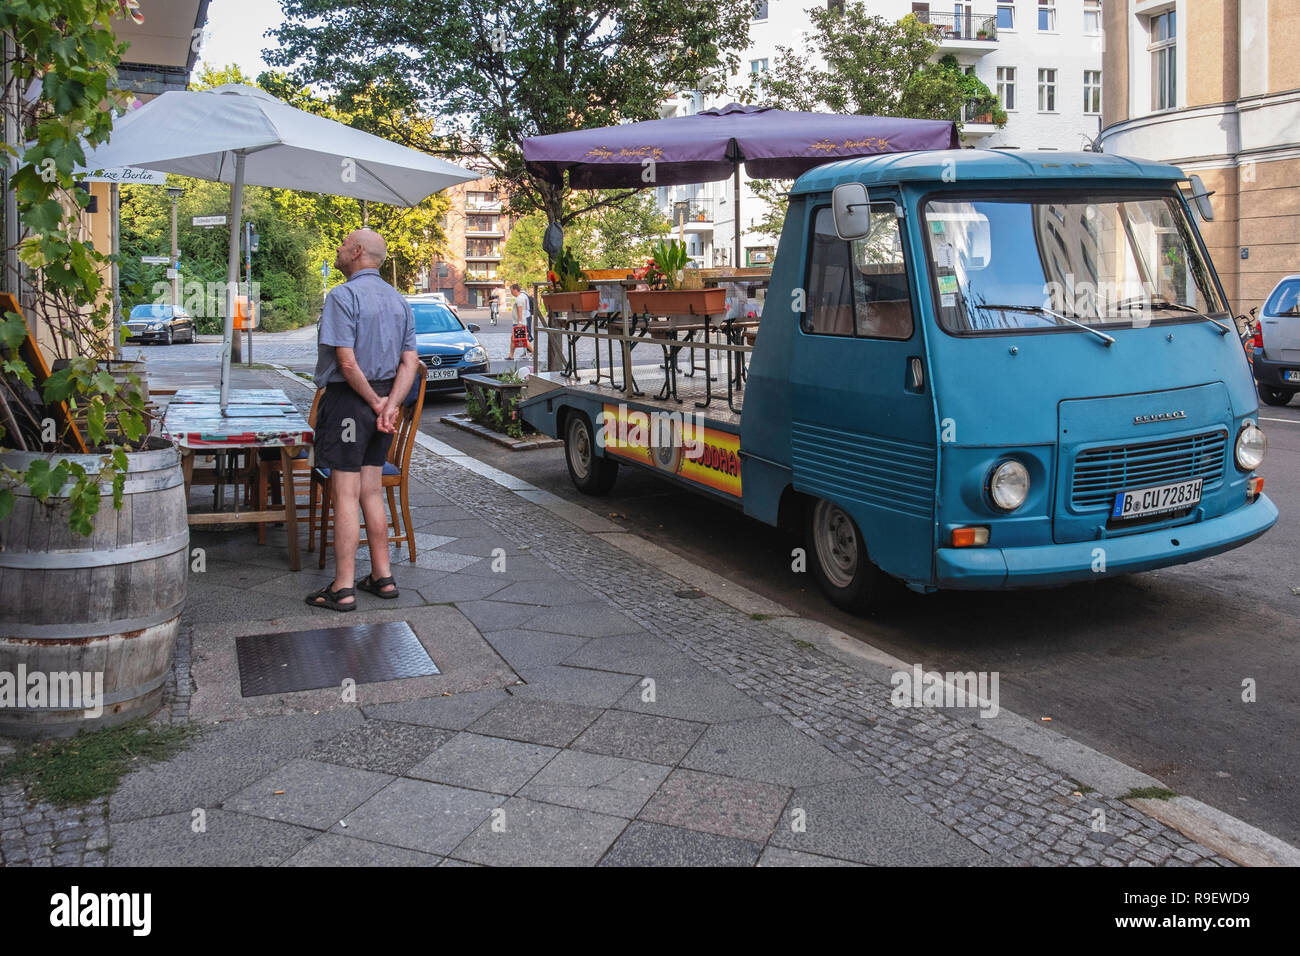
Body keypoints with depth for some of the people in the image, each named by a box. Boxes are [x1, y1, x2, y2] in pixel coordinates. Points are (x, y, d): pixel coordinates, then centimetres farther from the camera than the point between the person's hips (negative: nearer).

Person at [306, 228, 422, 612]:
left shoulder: (343, 296, -13)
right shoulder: (398, 300, 12)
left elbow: (347, 363, -20)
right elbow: (410, 362, 5)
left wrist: (376, 403, -10)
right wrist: (390, 404, -6)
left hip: (349, 399, -8)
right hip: (383, 399, 8)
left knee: (346, 496, -4)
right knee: (371, 492, 15)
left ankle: (343, 588, 1)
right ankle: (382, 576, 20)